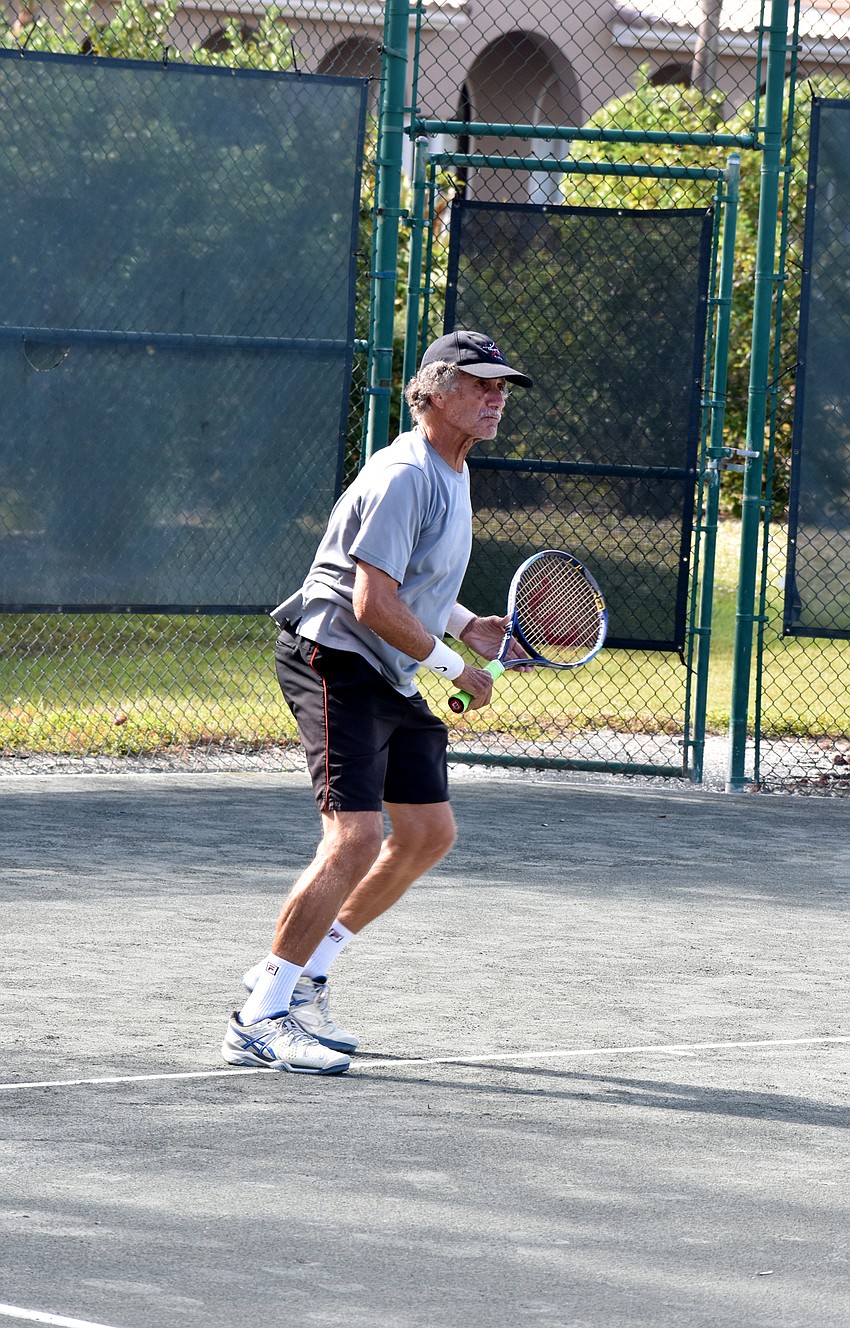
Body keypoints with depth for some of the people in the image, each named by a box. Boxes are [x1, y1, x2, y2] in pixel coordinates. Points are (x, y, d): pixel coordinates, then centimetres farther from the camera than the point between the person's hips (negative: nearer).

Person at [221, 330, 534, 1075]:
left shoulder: (452, 473, 14)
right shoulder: (404, 477, -19)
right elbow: (373, 603, -24)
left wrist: (465, 623, 13)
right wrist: (453, 664, -15)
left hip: (391, 679, 11)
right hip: (337, 662, -11)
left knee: (430, 833, 11)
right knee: (355, 839, -19)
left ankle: (301, 976, 22)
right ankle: (260, 1021, -15)